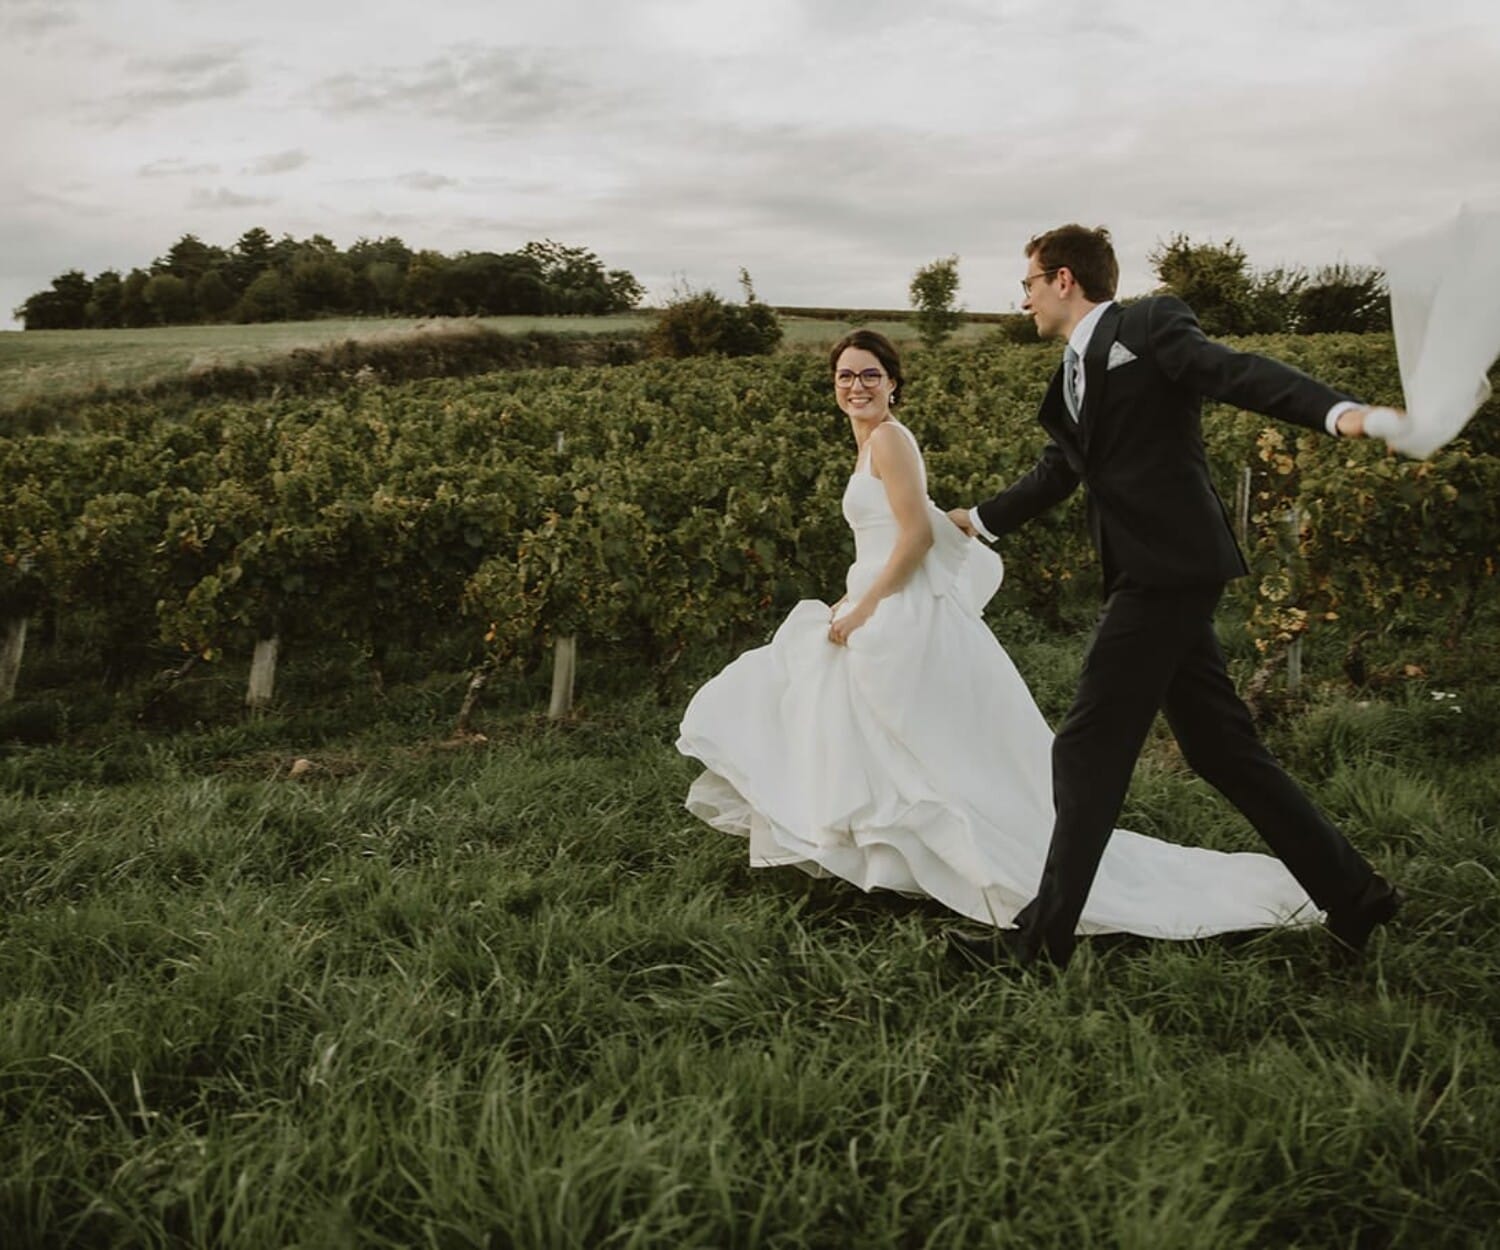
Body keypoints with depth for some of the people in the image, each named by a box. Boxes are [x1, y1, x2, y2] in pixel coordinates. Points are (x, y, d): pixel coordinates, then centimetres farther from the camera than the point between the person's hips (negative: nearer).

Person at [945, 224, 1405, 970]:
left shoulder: (1148, 325, -4)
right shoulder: (1075, 373, 20)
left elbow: (1238, 373, -18)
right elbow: (1057, 474, 32)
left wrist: (1336, 411, -35)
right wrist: (979, 520, 45)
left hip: (1168, 571, -9)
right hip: (1162, 573, 9)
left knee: (1089, 752, -4)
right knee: (1222, 749, 12)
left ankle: (1043, 937, 6)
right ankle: (1352, 894, 23)